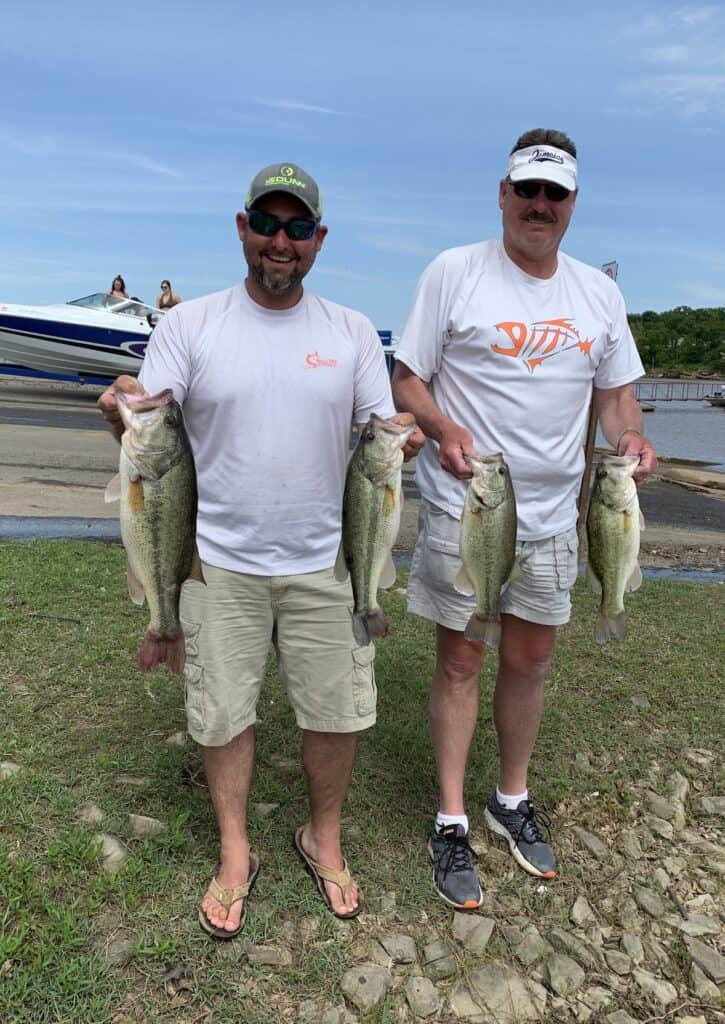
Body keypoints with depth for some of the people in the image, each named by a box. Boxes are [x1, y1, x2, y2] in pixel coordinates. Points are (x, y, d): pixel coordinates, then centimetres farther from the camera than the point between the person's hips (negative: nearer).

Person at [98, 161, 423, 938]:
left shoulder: (352, 332, 3)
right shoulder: (189, 325, -2)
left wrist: (400, 438, -18)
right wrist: (121, 415, -28)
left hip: (322, 562, 2)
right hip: (219, 562, -1)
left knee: (338, 711, 11)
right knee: (222, 713, 11)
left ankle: (323, 840, 38)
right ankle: (234, 855, 36)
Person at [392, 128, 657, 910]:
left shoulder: (599, 293, 9)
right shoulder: (454, 272, -5)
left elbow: (616, 389, 15)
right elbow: (406, 379, -5)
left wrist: (629, 436, -7)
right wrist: (442, 429, -24)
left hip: (551, 515, 5)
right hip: (461, 505, -4)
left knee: (529, 661, 15)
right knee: (460, 661, 5)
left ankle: (513, 799, 37)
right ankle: (451, 822, 23)